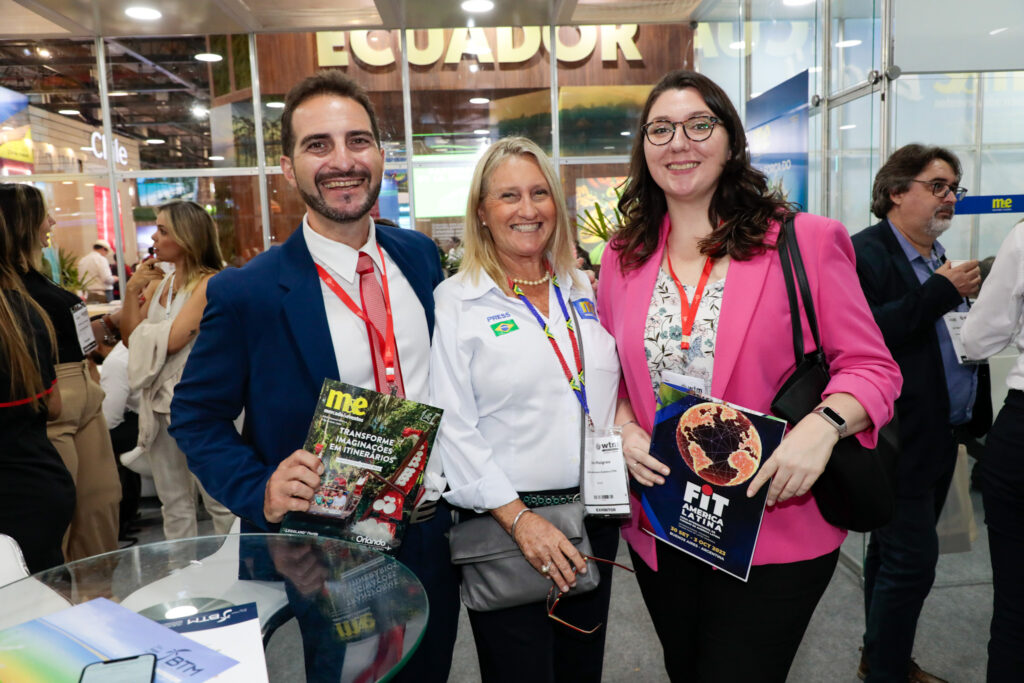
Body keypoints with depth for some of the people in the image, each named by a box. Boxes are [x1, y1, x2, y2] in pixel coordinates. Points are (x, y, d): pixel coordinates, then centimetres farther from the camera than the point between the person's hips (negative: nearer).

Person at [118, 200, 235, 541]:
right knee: (174, 504, 15)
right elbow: (131, 341, 10)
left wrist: (144, 330, 1)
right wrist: (132, 292, 0)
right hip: (158, 402, 7)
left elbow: (171, 339, -18)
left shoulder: (210, 284, -12)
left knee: (221, 502, 1)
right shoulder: (156, 283, 10)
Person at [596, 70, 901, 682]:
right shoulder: (624, 258, 4)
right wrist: (624, 426, -8)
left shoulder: (804, 242, -8)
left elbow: (871, 367, -6)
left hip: (773, 527, -4)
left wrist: (823, 425, -24)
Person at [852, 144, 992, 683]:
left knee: (893, 551, 19)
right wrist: (940, 293, -22)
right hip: (899, 439, -9)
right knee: (911, 560, -5)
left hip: (939, 438, 9)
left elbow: (954, 336, 20)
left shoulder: (939, 259, 16)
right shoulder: (865, 254, -12)